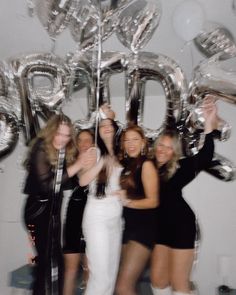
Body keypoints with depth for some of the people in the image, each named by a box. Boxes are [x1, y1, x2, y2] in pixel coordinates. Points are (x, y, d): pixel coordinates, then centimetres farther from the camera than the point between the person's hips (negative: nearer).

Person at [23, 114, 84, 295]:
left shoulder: (67, 151, 2)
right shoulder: (41, 149, -15)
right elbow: (46, 185, -23)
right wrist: (76, 166, -26)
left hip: (54, 209, 6)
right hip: (38, 209, -6)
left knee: (55, 258, 9)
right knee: (47, 259, -5)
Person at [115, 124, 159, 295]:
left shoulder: (146, 165, -9)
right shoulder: (124, 164, 11)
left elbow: (153, 201, -16)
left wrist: (128, 202, -25)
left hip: (143, 228, -7)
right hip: (126, 226, 7)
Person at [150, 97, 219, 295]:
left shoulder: (180, 168, -12)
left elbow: (205, 157, -25)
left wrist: (209, 125, -39)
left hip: (181, 225, -5)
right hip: (159, 226, 5)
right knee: (158, 278, 18)